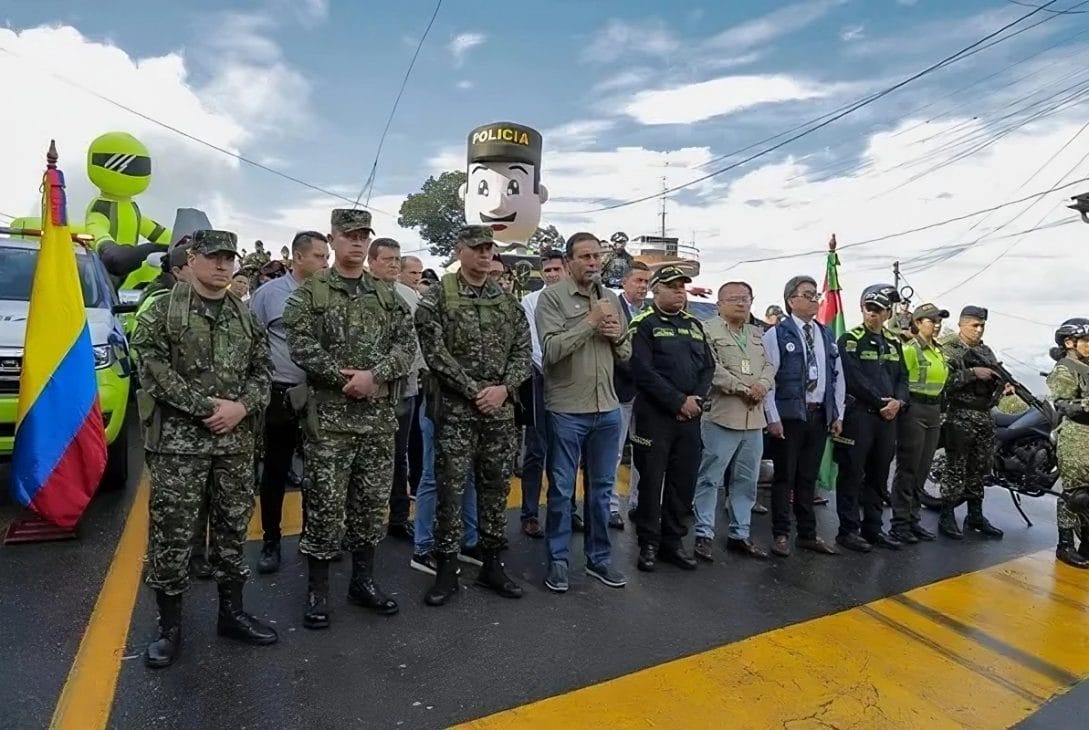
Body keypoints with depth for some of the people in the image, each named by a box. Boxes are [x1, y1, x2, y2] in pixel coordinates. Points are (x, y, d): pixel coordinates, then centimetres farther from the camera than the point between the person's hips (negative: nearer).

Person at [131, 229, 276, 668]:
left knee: (233, 526, 12)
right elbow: (152, 368, -10)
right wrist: (207, 406, -16)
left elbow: (262, 371, 9)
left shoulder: (245, 316, 11)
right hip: (177, 439, -4)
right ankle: (169, 625, 20)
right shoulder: (162, 310, -1)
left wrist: (242, 407, -9)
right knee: (172, 532, 3)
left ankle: (232, 612, 27)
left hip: (237, 441, 4)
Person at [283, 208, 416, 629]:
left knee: (372, 501, 12)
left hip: (380, 416, 4)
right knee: (325, 505, 2)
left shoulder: (387, 295, 10)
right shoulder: (309, 293, 0)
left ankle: (363, 581, 28)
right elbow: (301, 346, -10)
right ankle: (317, 590, 18)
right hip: (329, 417, -4)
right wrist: (343, 378, -17)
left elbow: (407, 343, 1)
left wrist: (374, 376, -14)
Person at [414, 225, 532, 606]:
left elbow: (523, 350, 6)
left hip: (501, 411, 4)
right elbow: (435, 352, -12)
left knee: (496, 488, 11)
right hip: (455, 411, -4)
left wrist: (504, 388, -10)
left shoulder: (508, 301, 10)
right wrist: (473, 391, -15)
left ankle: (491, 564, 26)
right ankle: (447, 571, 17)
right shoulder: (437, 297, -4)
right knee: (451, 491, 3)